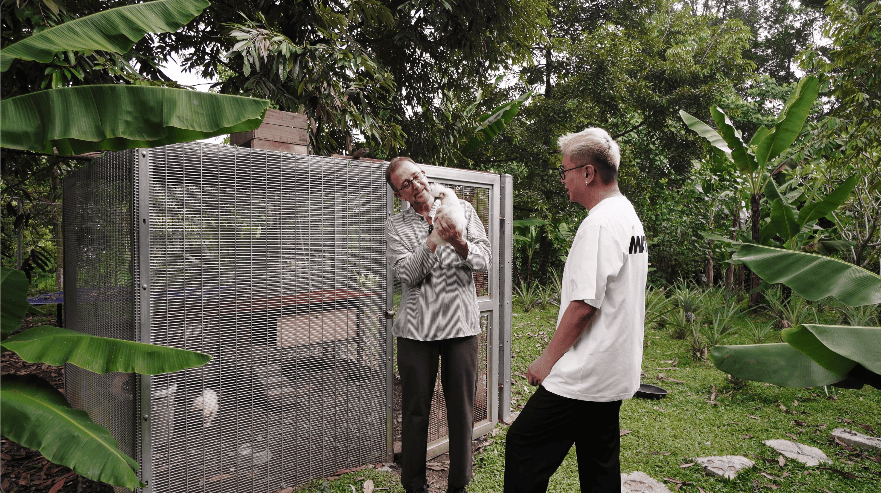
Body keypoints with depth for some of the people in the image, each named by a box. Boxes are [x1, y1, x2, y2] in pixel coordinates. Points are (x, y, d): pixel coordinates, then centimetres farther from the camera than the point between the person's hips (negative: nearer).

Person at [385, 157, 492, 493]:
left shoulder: (462, 210, 8)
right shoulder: (396, 227, 5)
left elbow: (484, 259, 0)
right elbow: (407, 274, -9)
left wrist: (460, 244, -20)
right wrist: (434, 239, -20)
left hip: (461, 325, 1)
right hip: (416, 327, 0)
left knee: (462, 408, 9)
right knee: (415, 409, 8)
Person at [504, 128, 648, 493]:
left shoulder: (598, 224, -18)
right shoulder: (630, 217, 13)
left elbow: (583, 306, -23)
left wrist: (548, 360, -12)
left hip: (583, 378, -10)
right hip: (614, 374, 10)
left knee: (522, 449, -2)